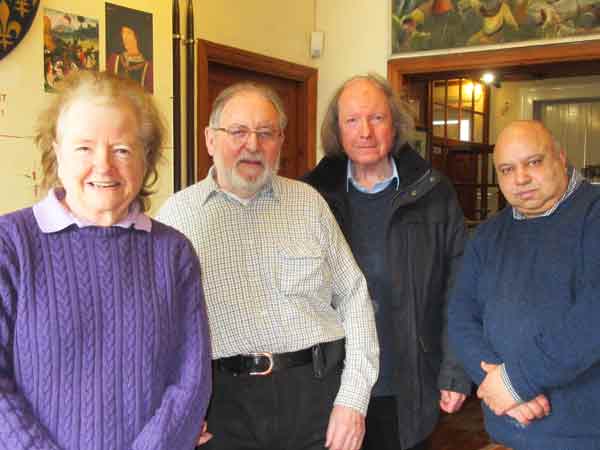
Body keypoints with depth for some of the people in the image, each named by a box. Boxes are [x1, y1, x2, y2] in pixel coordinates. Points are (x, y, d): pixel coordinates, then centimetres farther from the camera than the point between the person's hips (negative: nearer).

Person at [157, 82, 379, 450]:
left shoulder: (309, 201, 5)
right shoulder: (177, 213, 1)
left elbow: (354, 297, 4)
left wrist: (353, 399, -4)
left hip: (317, 392, 2)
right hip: (222, 401, -1)